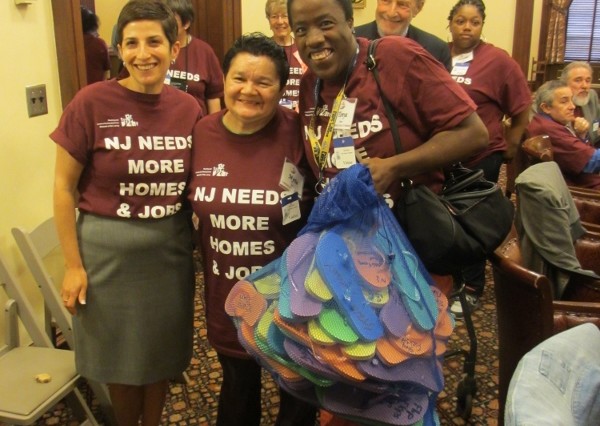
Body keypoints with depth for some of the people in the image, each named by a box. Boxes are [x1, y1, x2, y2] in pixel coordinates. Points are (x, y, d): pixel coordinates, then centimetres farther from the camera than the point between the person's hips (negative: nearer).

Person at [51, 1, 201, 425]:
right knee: (120, 357, 16)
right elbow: (64, 187, -7)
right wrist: (73, 264, -7)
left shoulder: (188, 109, -2)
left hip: (171, 248, 3)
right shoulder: (92, 102, -12)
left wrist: (201, 244, 3)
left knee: (161, 353, 18)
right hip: (107, 250, -2)